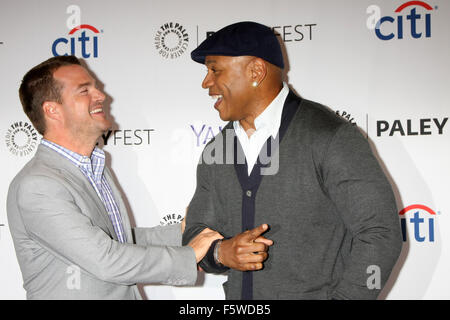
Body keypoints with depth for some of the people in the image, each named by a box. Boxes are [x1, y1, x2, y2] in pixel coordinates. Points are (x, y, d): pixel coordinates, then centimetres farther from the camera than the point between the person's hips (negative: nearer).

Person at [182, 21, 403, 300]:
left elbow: (380, 234, -17)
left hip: (316, 293, -5)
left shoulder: (331, 137, -15)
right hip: (237, 294, 5)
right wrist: (221, 252, -14)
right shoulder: (215, 154, 3)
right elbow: (196, 235, 6)